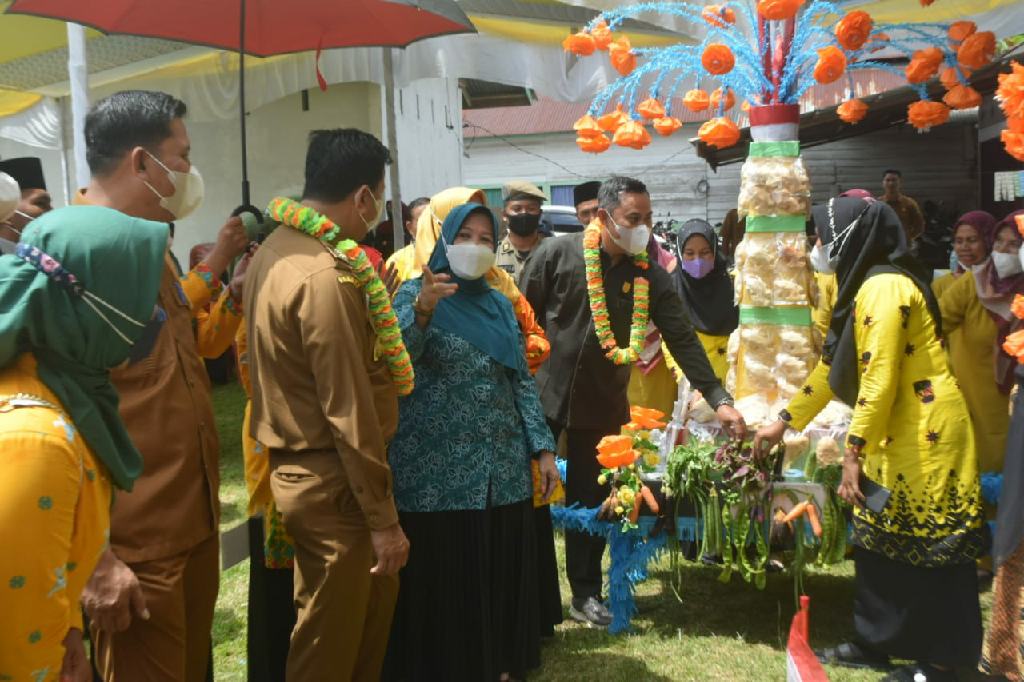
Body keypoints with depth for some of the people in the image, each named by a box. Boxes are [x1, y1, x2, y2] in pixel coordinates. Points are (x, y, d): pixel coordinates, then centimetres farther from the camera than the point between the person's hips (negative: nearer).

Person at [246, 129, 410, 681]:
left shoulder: (274, 252, 8)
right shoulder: (325, 276, -23)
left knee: (375, 599, 25)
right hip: (331, 480, -10)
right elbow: (348, 411, -23)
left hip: (295, 466, 10)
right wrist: (384, 519, -17)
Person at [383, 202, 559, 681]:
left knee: (499, 577, 11)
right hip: (437, 471, -5)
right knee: (442, 582, -1)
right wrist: (422, 310, -38)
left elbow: (522, 381, 14)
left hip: (503, 470, 5)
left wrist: (543, 448, 7)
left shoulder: (500, 306, 14)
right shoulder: (416, 292, -1)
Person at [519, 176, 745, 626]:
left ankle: (585, 594, 24)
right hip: (541, 395, -2)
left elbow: (683, 340, -3)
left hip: (603, 404, 2)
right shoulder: (557, 254, -9)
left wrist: (719, 399, -9)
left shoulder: (650, 276, -2)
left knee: (591, 500, 10)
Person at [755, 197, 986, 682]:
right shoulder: (862, 286, 14)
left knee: (928, 548, 0)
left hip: (924, 436, -10)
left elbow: (879, 379, -24)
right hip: (895, 436, 10)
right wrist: (783, 423, 22)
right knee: (879, 543, 14)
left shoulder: (884, 287, -18)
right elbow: (833, 365, 20)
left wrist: (855, 452, -22)